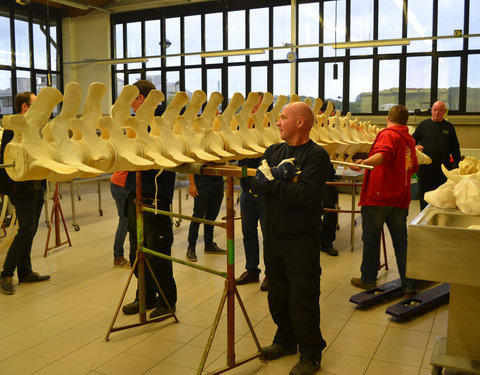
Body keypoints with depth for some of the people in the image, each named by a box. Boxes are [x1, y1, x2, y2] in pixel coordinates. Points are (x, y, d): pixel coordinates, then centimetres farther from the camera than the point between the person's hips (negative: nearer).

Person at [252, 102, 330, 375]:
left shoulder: (317, 155, -12)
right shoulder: (273, 152, 9)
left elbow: (306, 193, -25)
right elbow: (258, 184, -3)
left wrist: (272, 183, -15)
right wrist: (279, 178, -21)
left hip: (302, 239, -6)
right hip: (274, 234, 7)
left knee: (303, 298, 2)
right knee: (278, 293, 17)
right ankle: (286, 342, 37)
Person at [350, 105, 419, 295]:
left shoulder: (388, 134, -8)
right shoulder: (409, 140, 14)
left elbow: (383, 154, -30)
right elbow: (413, 167, 27)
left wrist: (365, 162, -47)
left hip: (377, 196, -6)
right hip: (400, 199, 7)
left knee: (371, 239, 7)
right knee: (401, 242, 11)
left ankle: (368, 279, 18)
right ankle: (410, 283, 13)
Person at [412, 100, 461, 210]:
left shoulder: (449, 127, 10)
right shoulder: (423, 125, 6)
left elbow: (455, 148, 12)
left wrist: (458, 165, 6)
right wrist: (415, 147, -10)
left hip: (444, 168, 1)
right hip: (425, 167, -1)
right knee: (425, 197, 4)